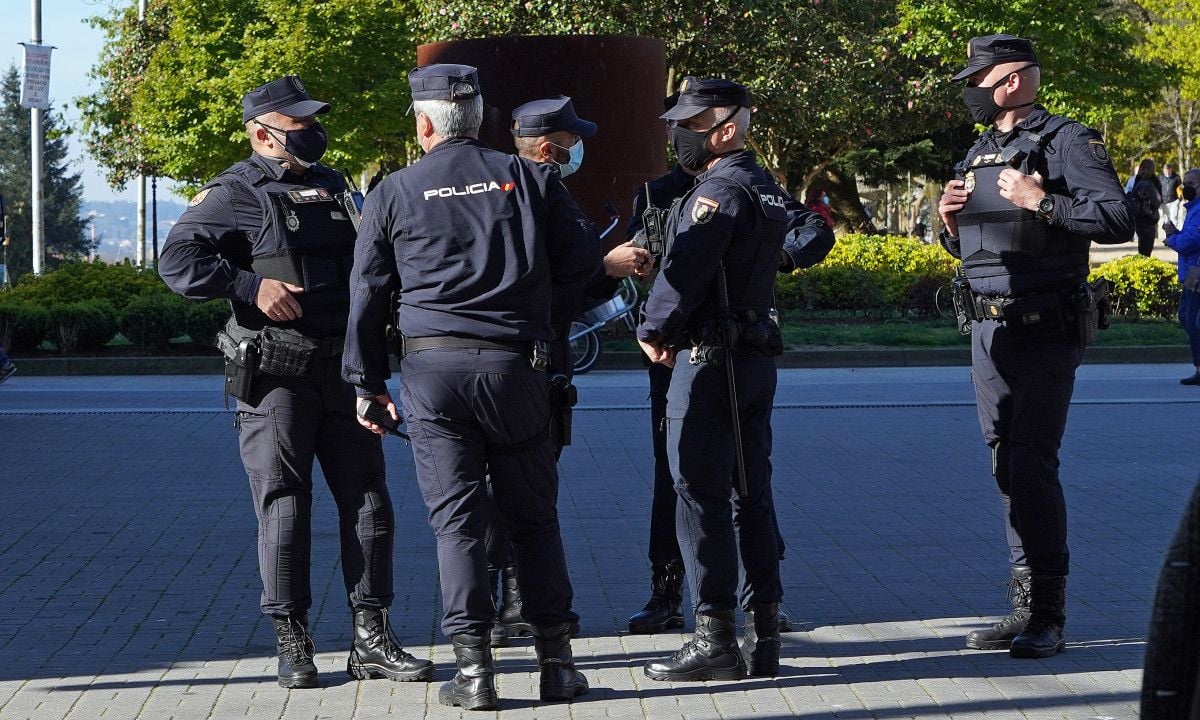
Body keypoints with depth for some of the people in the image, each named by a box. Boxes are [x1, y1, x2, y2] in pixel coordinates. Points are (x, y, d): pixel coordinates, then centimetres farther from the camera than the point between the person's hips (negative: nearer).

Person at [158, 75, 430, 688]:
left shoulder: (333, 188, 18)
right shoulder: (237, 194, -3)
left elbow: (367, 265, 29)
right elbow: (177, 259, -13)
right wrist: (251, 287, -21)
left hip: (342, 371, 6)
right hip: (274, 376, -6)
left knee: (368, 503, 4)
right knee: (285, 509, -2)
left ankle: (370, 641, 11)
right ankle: (292, 643, 7)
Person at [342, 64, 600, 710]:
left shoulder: (394, 193, 4)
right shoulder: (529, 178, 5)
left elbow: (367, 295, 7)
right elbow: (582, 260, 7)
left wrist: (367, 383, 14)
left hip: (432, 368, -1)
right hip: (517, 365, 1)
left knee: (456, 521, 2)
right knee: (533, 517, 9)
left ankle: (474, 669, -1)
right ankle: (556, 661, 11)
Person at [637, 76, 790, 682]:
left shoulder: (719, 191, -15)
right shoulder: (768, 190, 15)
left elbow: (684, 270, -21)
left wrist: (652, 330, -4)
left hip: (710, 360, -10)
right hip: (757, 356, 10)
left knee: (701, 497, -5)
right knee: (751, 495, 11)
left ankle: (716, 639, -5)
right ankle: (764, 635, 14)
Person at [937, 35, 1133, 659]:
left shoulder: (1067, 141, -7)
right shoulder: (979, 153, 17)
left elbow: (1117, 221, -17)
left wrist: (1042, 202, -22)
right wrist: (951, 224, 5)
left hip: (1044, 331, -8)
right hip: (987, 330, 8)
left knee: (1032, 465, -11)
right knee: (1007, 467, 9)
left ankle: (1049, 617, -5)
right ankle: (1025, 605, 15)